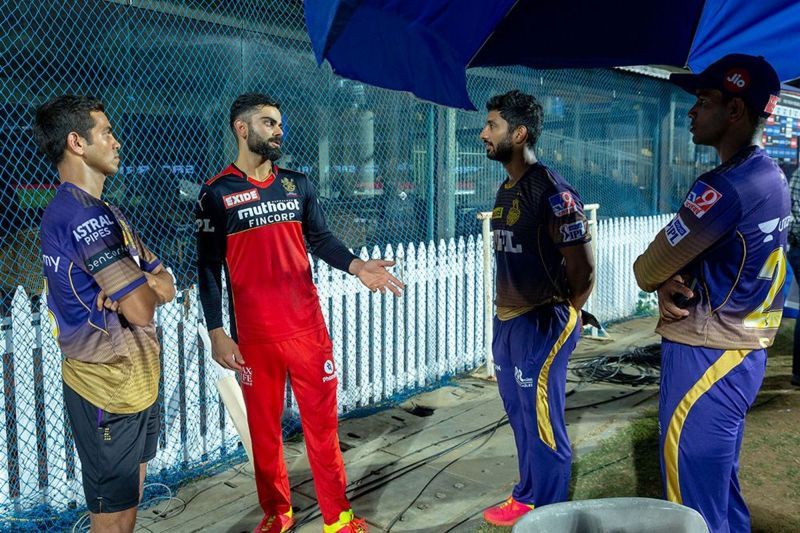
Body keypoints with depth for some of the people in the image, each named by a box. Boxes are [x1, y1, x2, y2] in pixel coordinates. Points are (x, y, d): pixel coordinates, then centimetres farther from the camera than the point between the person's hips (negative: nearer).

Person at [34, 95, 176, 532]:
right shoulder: (85, 214, -21)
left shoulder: (97, 211, 13)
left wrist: (136, 284, -14)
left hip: (131, 381, 10)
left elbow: (166, 285, 6)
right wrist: (143, 286, -4)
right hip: (110, 389, -10)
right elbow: (141, 309, -25)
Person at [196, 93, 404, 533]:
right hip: (254, 332, -2)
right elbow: (209, 267, -2)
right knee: (264, 426, 10)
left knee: (322, 421, 6)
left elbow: (320, 238, 9)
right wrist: (216, 334, -7)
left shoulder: (298, 184, 9)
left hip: (308, 325, 3)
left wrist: (356, 266, -11)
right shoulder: (217, 193, -2)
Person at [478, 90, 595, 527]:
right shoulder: (506, 189, 10)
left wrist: (564, 315, -2)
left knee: (542, 423, 3)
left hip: (542, 324, -8)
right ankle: (527, 497, 34)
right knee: (520, 417, 18)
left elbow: (583, 266, -14)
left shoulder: (551, 191, -16)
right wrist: (505, 311, 11)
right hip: (506, 321, 8)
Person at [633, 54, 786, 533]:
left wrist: (658, 278, 6)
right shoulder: (771, 177, 10)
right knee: (722, 482, 22)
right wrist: (671, 283, -6)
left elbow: (649, 267, -16)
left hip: (706, 357, -10)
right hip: (744, 349, 10)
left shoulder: (725, 187, -22)